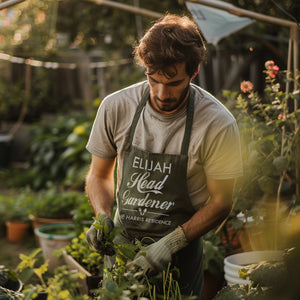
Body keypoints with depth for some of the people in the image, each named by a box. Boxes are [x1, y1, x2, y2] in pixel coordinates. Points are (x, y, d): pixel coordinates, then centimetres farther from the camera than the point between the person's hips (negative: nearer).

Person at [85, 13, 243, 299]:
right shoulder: (115, 108, -10)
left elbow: (220, 201, -8)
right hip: (120, 244, 2)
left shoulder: (218, 125, -18)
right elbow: (98, 175, 5)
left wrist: (171, 243, -19)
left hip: (182, 251, -2)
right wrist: (103, 217, -13)